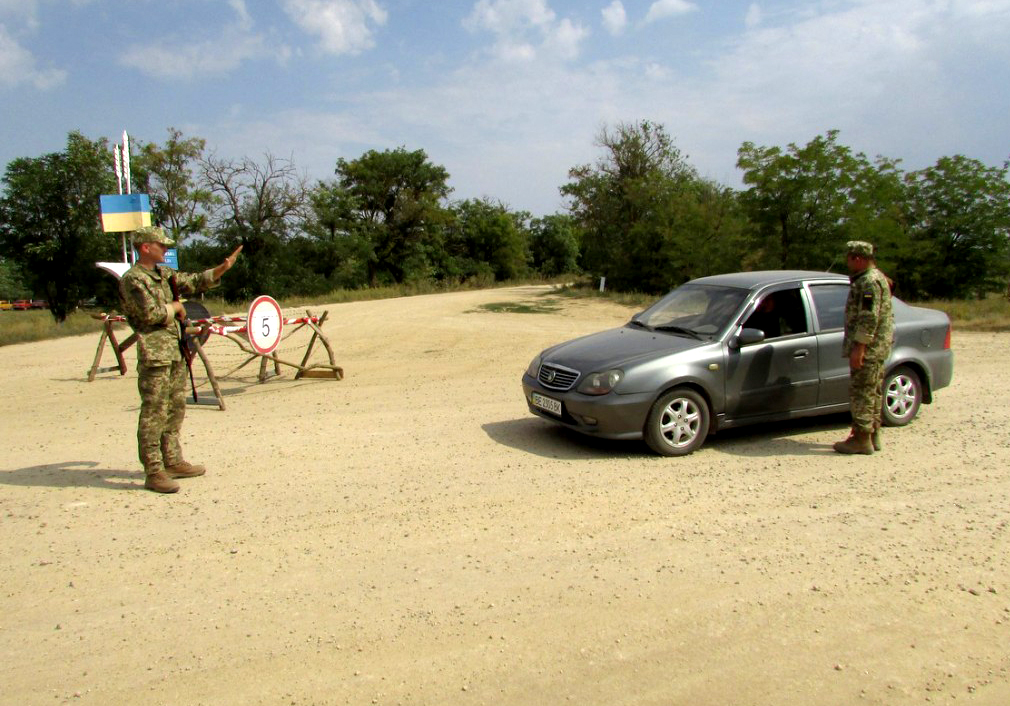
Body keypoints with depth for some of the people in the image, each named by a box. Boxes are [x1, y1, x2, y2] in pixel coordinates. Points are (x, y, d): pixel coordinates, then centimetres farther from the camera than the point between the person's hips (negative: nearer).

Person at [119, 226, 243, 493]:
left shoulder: (163, 273, 15)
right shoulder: (132, 279, -11)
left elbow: (195, 282, 22)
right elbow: (151, 313, -20)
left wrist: (222, 268, 12)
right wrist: (175, 306, -4)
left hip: (175, 352, 9)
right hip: (154, 354, -9)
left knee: (175, 410, 15)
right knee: (153, 414, -5)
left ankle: (172, 462, 25)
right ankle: (153, 472, 0)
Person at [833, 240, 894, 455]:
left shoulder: (869, 282, -16)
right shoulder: (876, 277, 19)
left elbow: (869, 318, -24)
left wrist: (859, 348, -25)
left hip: (868, 348, -11)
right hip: (877, 348, 11)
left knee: (861, 393, -7)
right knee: (872, 392, 14)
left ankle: (861, 439, -5)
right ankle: (872, 436, 21)